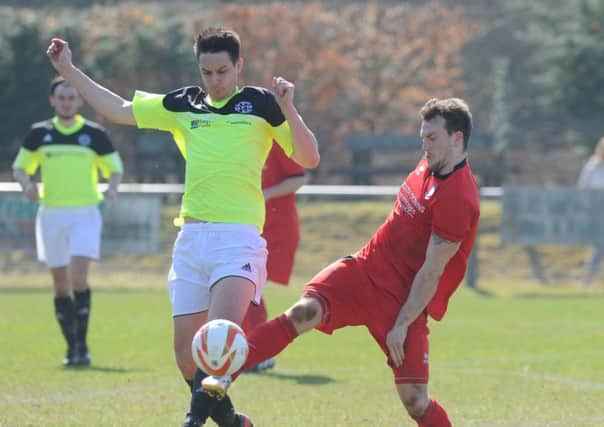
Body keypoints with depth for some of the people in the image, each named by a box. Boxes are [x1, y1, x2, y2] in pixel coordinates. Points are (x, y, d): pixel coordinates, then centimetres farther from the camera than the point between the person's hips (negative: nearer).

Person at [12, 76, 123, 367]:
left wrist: (112, 189, -12)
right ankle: (71, 347, 15)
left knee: (79, 277, -17)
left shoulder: (94, 134, 2)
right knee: (61, 285, 5)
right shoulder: (39, 133, 6)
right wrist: (27, 185, -9)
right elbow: (20, 166, 13)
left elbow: (115, 168, 9)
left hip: (85, 214, -2)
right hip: (51, 213, 3)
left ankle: (82, 345, -7)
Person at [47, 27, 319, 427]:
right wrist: (69, 71, 23)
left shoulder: (260, 104, 4)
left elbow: (309, 158, 0)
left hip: (238, 236, -5)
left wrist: (288, 109, -14)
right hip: (192, 239, 5)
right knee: (186, 352, 3)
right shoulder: (183, 104, 14)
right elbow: (119, 109, 23)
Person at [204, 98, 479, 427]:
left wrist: (402, 324, -18)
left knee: (413, 399, -11)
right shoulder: (430, 165, 7)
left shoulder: (459, 198, -20)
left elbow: (431, 272, -19)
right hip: (365, 268, 6)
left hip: (404, 300, -6)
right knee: (304, 311, -20)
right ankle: (225, 375, -29)